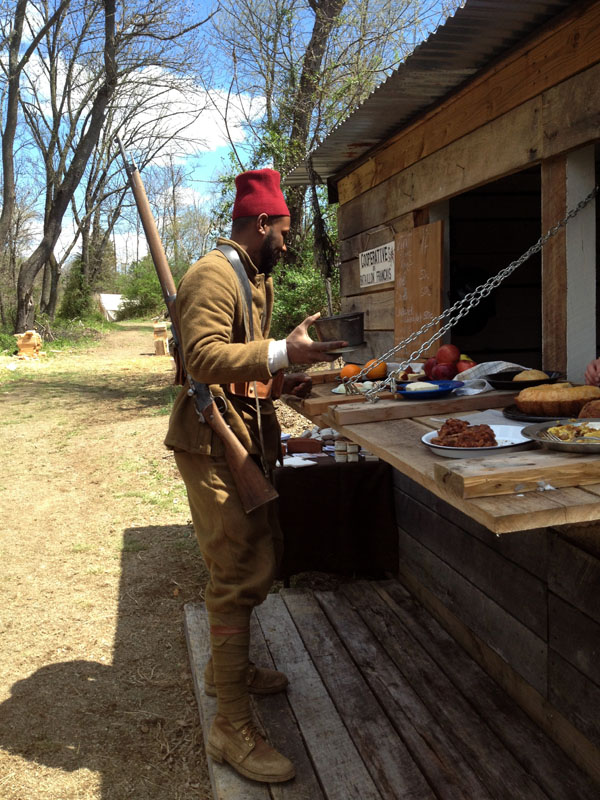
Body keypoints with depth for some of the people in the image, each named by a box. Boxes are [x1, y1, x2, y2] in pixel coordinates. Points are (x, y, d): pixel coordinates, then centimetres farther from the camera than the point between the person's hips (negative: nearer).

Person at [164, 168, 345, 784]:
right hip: (214, 443, -10)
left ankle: (227, 668, 39)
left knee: (261, 556, 18)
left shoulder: (254, 278, 20)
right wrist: (281, 353, -35)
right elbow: (204, 356, -27)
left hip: (248, 439, 11)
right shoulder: (213, 275, -14)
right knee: (240, 575, -9)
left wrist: (283, 380, 14)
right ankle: (231, 728, 2)